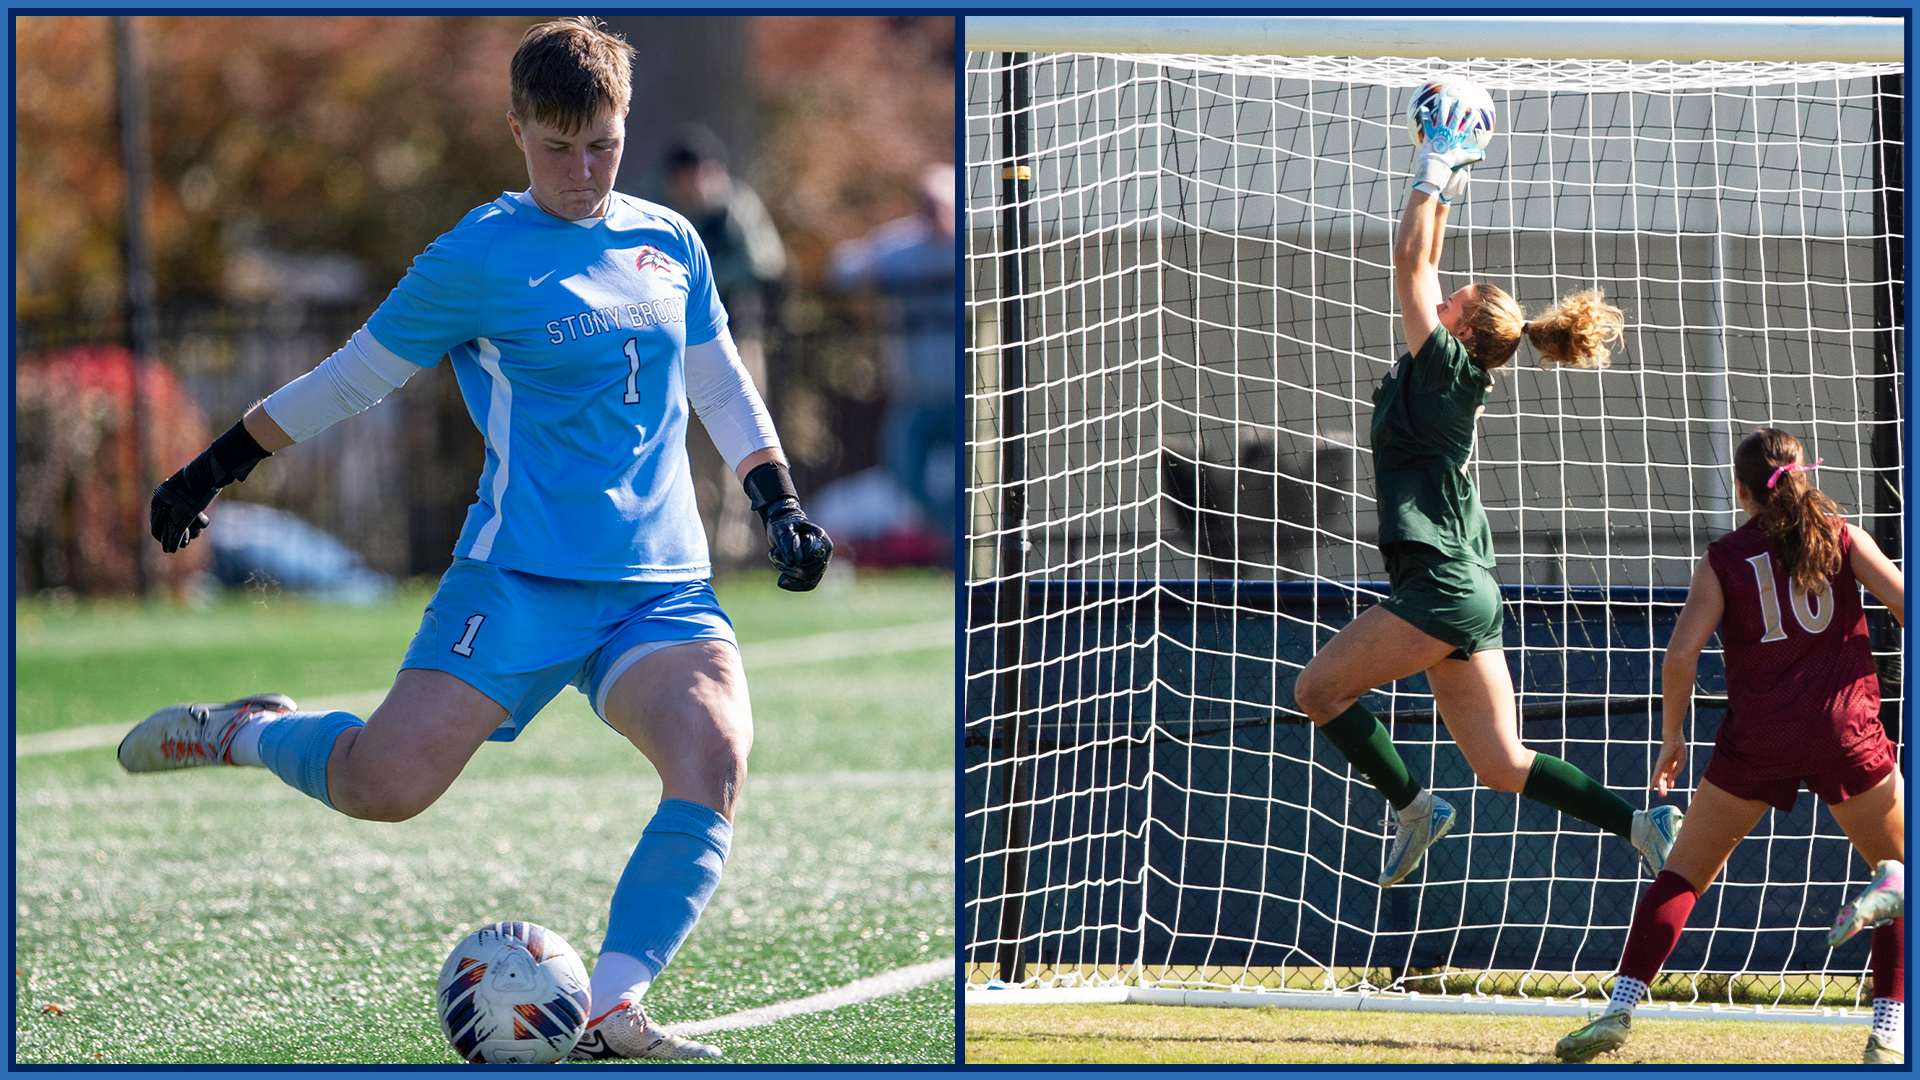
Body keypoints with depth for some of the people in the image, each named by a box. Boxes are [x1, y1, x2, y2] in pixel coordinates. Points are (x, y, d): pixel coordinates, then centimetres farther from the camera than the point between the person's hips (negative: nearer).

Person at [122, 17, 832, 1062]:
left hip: (665, 584, 4)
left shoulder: (668, 242, 13)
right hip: (522, 574, -4)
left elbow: (722, 389, 25)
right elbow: (352, 376, 7)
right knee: (385, 785, -17)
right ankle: (247, 732, 16)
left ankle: (611, 1013, -21)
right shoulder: (477, 259, -1)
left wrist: (779, 505, 13)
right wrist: (211, 470, 9)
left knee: (714, 756, -25)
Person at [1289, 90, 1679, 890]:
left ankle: (1413, 808, 2)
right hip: (1459, 591, 9)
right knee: (1502, 765, 6)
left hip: (1442, 585, -9)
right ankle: (1639, 825, -1)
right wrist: (1441, 187, 25)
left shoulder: (1445, 368, -8)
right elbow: (1422, 268, 24)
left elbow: (1411, 262, -7)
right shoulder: (1456, 381, 15)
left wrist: (1434, 174, 0)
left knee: (1318, 689, -1)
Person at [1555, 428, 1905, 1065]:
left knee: (1684, 871, 13)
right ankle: (1889, 1032, 1)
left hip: (1757, 739, 0)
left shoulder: (1724, 560, 7)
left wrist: (1672, 735, 10)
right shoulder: (1840, 537, 8)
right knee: (1902, 872, 15)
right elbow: (1904, 603, -2)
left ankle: (1619, 1011, 1)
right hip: (1845, 728, 0)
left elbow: (1681, 653, -3)